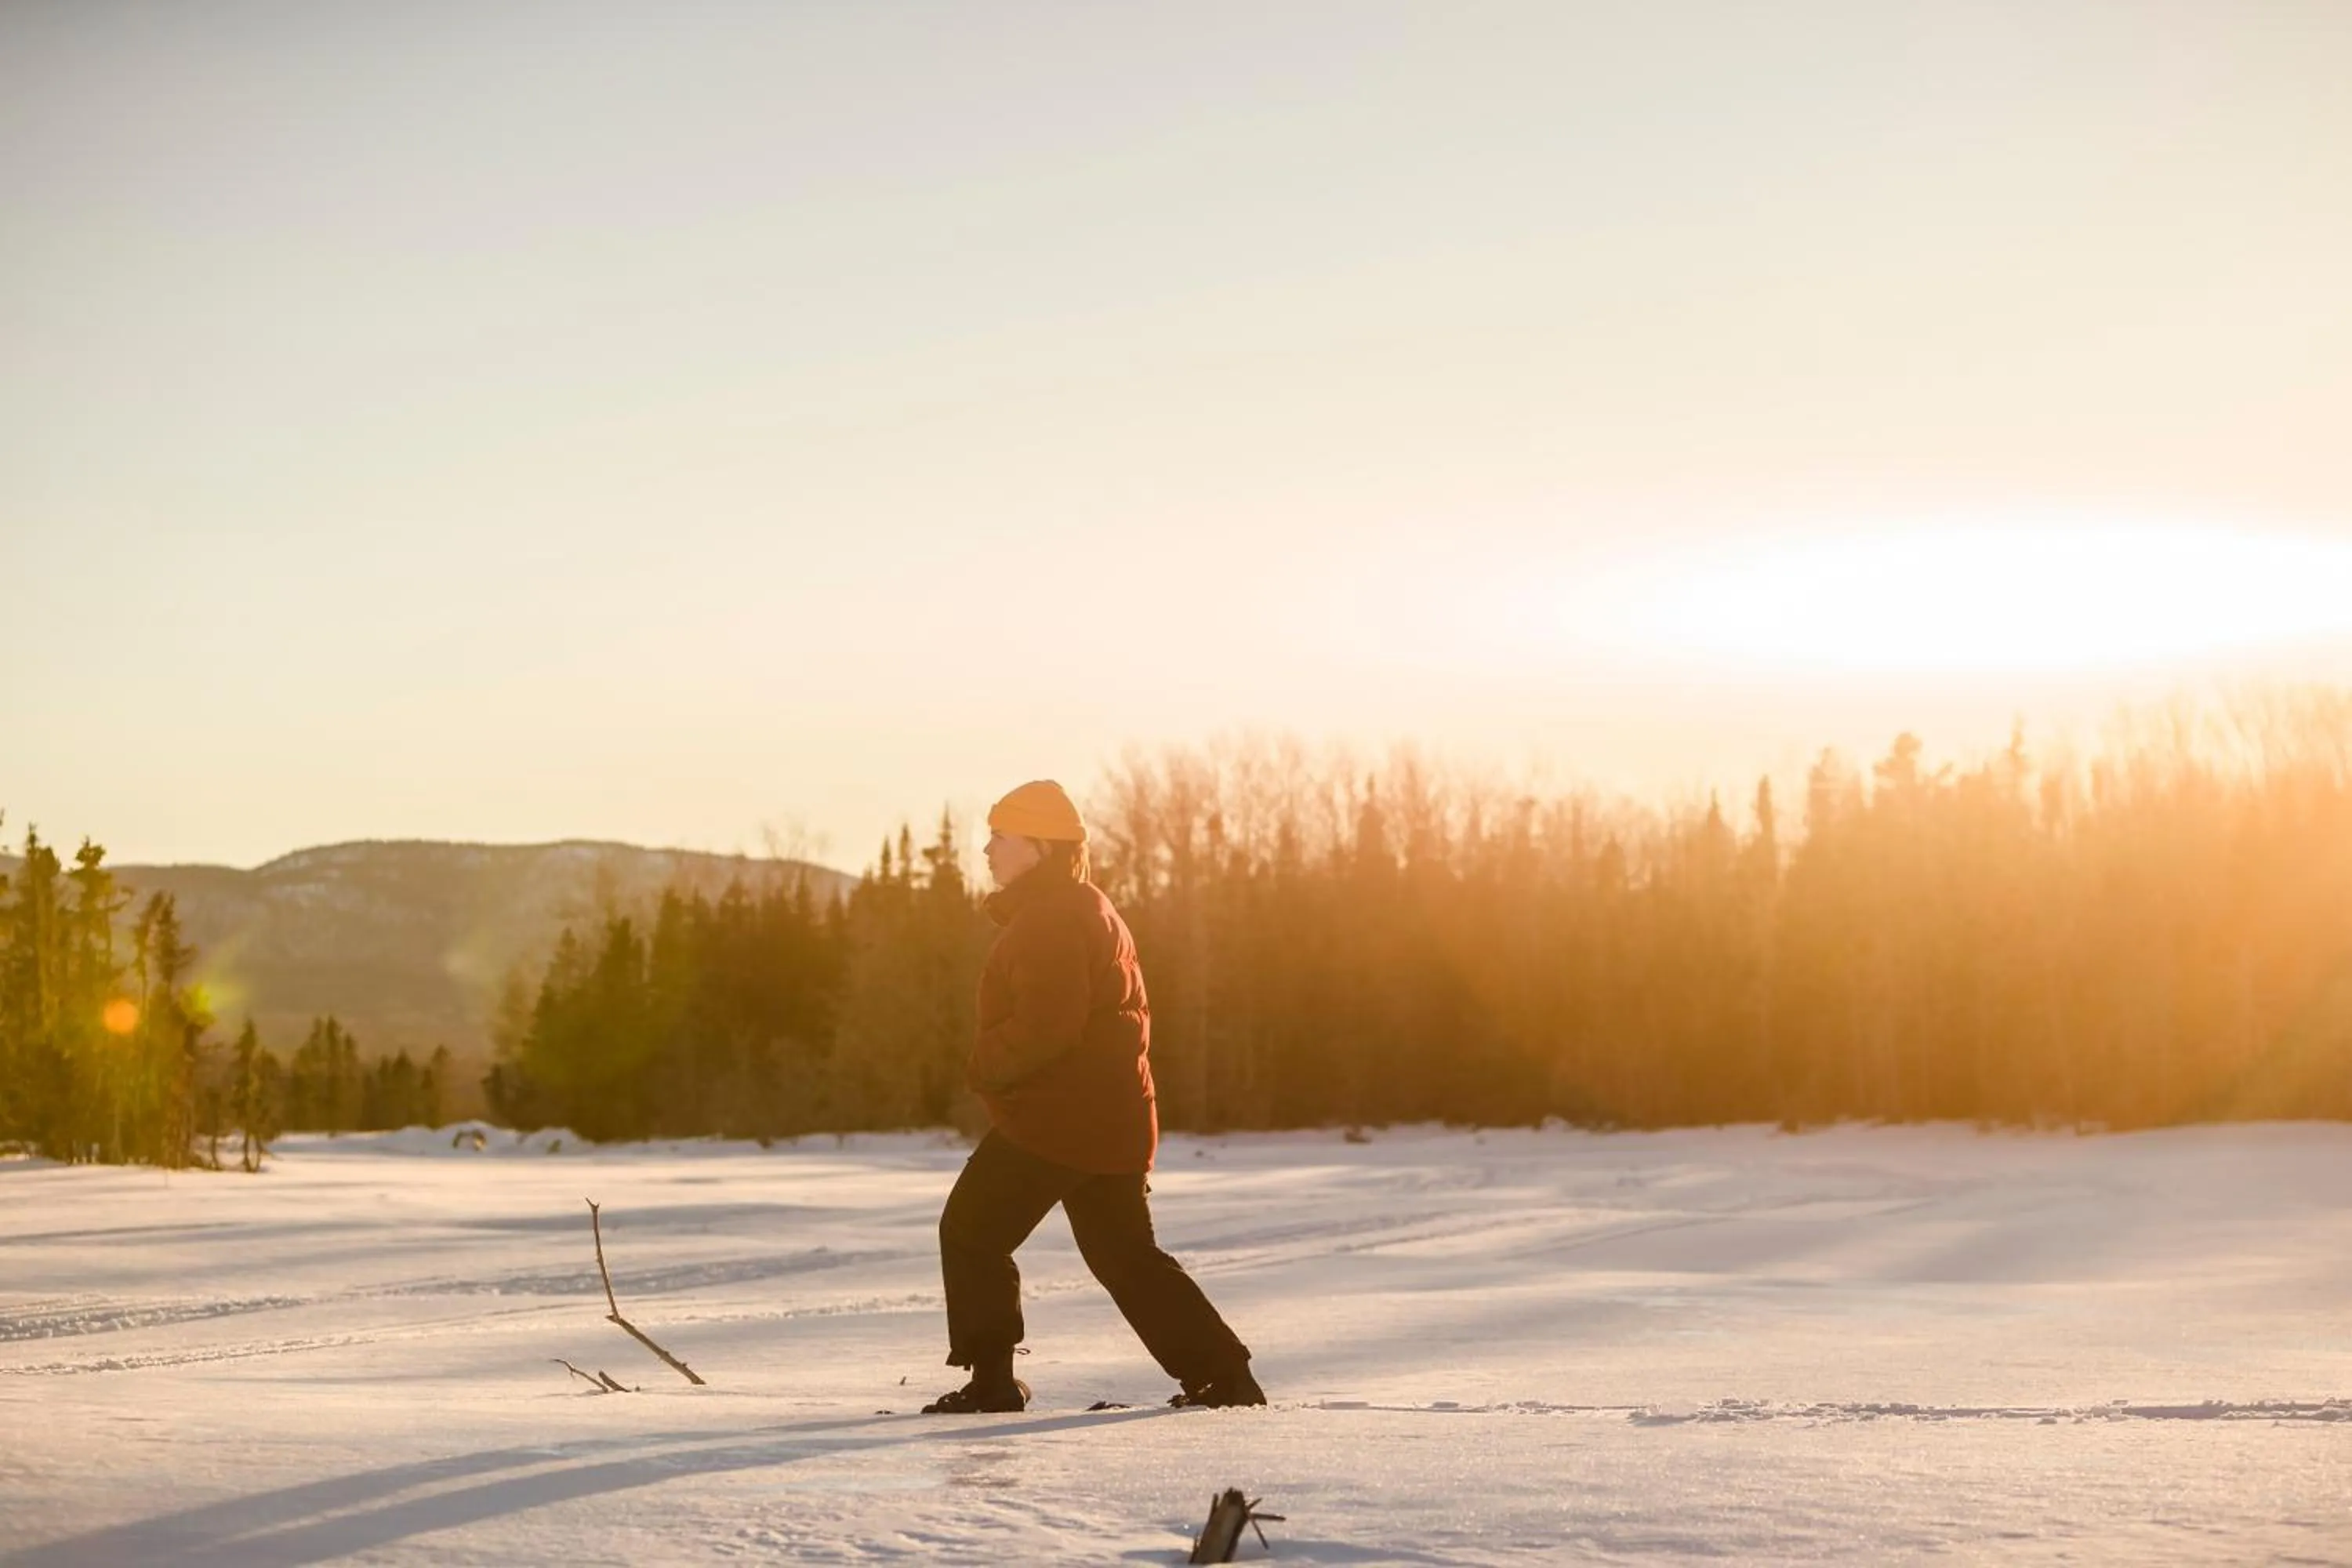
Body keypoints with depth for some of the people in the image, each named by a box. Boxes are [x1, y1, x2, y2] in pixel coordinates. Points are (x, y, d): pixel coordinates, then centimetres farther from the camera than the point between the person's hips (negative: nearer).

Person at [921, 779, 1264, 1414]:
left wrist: (983, 1065, -9)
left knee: (971, 1232, 0)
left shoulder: (1051, 918, -14)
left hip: (1053, 1119, -10)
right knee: (1127, 1253, 15)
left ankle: (990, 1380, -1)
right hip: (1110, 1119, 10)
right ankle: (1225, 1377, 11)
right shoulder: (1092, 910, 20)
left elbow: (1046, 1025, -24)